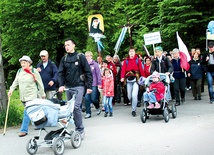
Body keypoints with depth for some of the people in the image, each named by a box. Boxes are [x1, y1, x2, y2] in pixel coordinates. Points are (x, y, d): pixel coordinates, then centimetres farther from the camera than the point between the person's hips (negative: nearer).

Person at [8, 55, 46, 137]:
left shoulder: (34, 72, -8)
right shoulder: (19, 71, 6)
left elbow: (40, 83, -2)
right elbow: (16, 81, 9)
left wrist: (42, 94, 2)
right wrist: (11, 89, -6)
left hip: (31, 95, -6)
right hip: (23, 96, 6)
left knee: (27, 112, -13)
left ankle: (24, 130, -12)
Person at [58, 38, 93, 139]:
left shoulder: (80, 57, -1)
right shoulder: (64, 59, 11)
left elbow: (88, 72, -2)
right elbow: (61, 73, 6)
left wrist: (89, 86, -7)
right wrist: (61, 85, -11)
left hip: (78, 86, -5)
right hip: (68, 87, 5)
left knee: (76, 106, -16)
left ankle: (80, 130, -8)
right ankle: (78, 128, 16)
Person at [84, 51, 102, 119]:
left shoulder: (95, 64, -4)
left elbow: (98, 74, -3)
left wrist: (99, 83, -7)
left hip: (93, 84, -3)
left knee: (93, 99, 0)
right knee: (86, 99, 0)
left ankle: (98, 108, 30)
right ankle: (88, 113, 10)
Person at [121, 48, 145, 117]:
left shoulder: (138, 60, 5)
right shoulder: (126, 61, 10)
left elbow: (141, 69, -1)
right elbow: (123, 69, -1)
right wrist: (122, 77, -17)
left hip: (136, 79, -3)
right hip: (128, 79, 3)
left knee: (134, 95, -14)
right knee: (129, 96, 5)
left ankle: (134, 110, -3)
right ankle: (134, 105, 33)